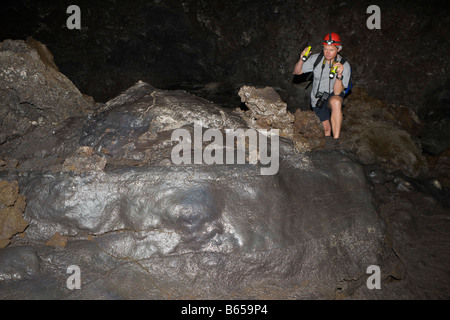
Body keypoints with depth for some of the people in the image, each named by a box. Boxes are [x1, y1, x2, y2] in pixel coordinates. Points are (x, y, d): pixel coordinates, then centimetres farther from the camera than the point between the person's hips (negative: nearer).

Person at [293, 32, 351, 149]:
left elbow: (337, 92, -24)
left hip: (334, 96, -3)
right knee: (327, 129, 2)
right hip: (317, 99, 3)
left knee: (336, 102, -39)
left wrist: (339, 75, -42)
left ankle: (335, 142, -36)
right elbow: (297, 72, -2)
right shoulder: (316, 59, -11)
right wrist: (301, 60, -23)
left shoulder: (344, 66, -17)